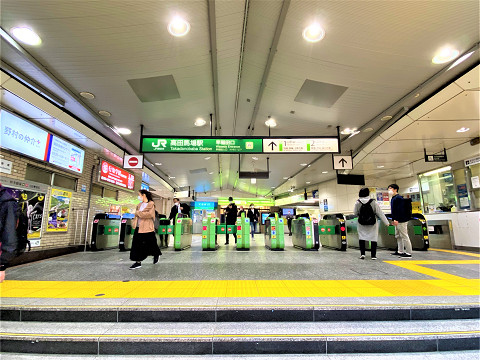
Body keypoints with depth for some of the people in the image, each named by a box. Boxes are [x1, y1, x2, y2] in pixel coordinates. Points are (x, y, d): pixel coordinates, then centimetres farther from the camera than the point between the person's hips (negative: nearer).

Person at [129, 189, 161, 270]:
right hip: (138, 228, 7)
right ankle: (138, 262, 12)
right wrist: (134, 224, 3)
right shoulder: (139, 205, 13)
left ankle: (156, 255, 31)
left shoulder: (151, 204, -7)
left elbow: (149, 214, -19)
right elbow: (136, 215, 17)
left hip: (147, 228, -6)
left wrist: (139, 213, -14)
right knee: (137, 244, 4)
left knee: (151, 244, 5)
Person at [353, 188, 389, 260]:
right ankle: (373, 255, 13)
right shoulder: (373, 202, -13)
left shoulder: (358, 203, -12)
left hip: (362, 224, 0)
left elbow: (355, 213, -2)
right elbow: (380, 213, -7)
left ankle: (362, 254, 7)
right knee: (373, 238, 12)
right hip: (372, 224, 0)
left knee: (361, 238, 14)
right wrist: (386, 222, 2)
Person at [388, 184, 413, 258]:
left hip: (401, 221, -11)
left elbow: (400, 210, -22)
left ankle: (408, 253, 0)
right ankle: (400, 251, 25)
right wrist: (393, 219, 20)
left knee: (404, 236, -6)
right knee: (398, 236, 16)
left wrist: (397, 219, -24)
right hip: (397, 221, 11)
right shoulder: (393, 198, 17)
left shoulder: (398, 198, -15)